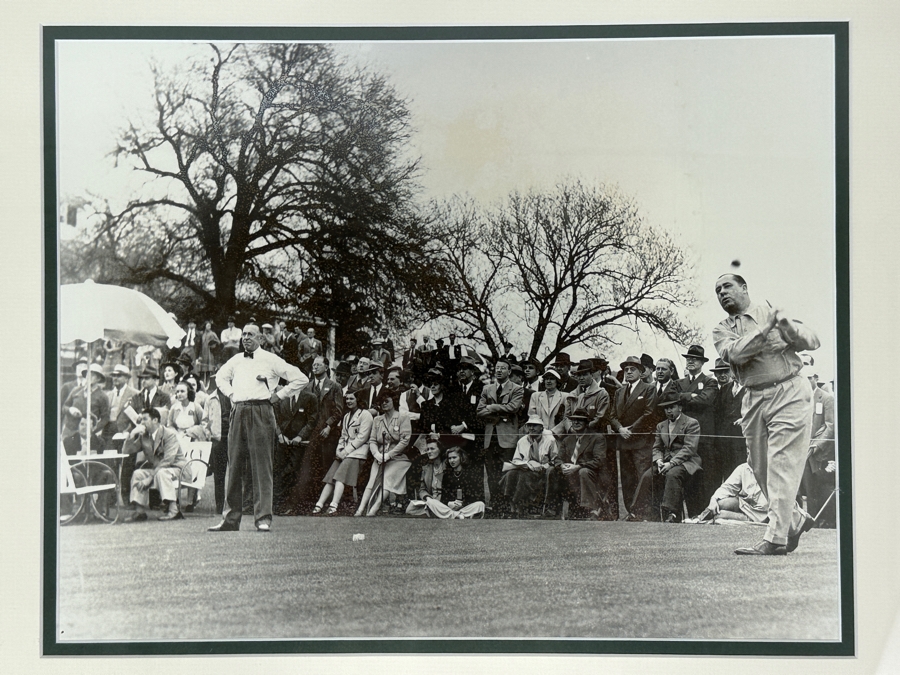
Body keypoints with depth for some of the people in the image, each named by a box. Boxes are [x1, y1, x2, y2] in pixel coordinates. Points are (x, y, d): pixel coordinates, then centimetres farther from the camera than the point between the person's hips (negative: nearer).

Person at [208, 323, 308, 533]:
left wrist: (278, 395, -2)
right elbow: (220, 377, 36)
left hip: (260, 412, -5)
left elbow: (301, 378, 0)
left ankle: (263, 518, -4)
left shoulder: (270, 360, 1)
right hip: (238, 413, 5)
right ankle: (230, 519, 9)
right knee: (233, 465, 4)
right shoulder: (236, 360, 16)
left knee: (261, 466, -6)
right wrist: (230, 393, 18)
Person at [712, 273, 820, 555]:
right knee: (760, 468, 6)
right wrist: (767, 328, -15)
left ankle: (775, 538, -15)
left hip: (789, 392, -4)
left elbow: (813, 342, 4)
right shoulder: (721, 330, 14)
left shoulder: (772, 310, 10)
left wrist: (787, 325, -14)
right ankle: (792, 524, 23)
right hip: (754, 400, 4)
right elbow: (735, 352, -8)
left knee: (781, 464, -12)